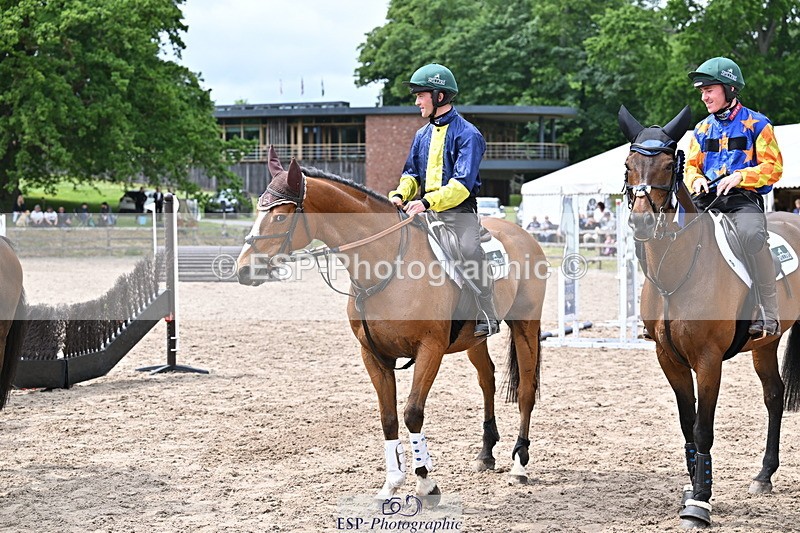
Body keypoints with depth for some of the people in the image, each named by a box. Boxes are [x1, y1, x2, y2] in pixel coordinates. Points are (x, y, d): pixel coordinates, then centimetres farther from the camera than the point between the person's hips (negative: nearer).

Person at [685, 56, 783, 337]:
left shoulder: (756, 124, 3)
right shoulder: (702, 129, 18)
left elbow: (773, 167, -2)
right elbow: (691, 165, 21)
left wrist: (740, 176, -17)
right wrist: (696, 179, -4)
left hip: (744, 199, -5)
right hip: (707, 200, 5)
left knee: (751, 235, -37)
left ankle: (768, 314, -31)